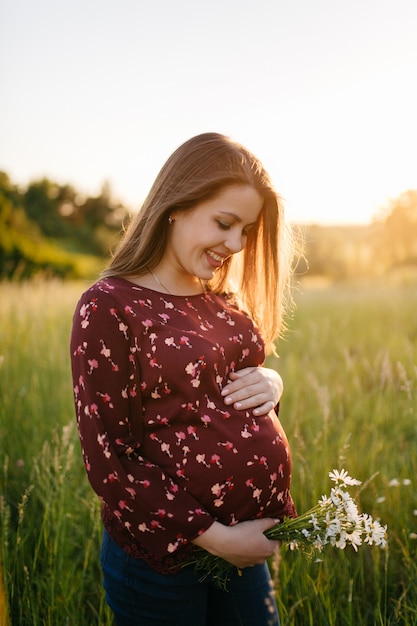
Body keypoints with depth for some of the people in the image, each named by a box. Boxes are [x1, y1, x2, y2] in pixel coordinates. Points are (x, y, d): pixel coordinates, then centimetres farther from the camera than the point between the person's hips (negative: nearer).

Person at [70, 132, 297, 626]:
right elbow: (107, 460, -16)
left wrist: (269, 383, -6)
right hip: (162, 558, -6)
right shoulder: (108, 307, -16)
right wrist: (211, 535, -17)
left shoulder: (224, 301, 4)